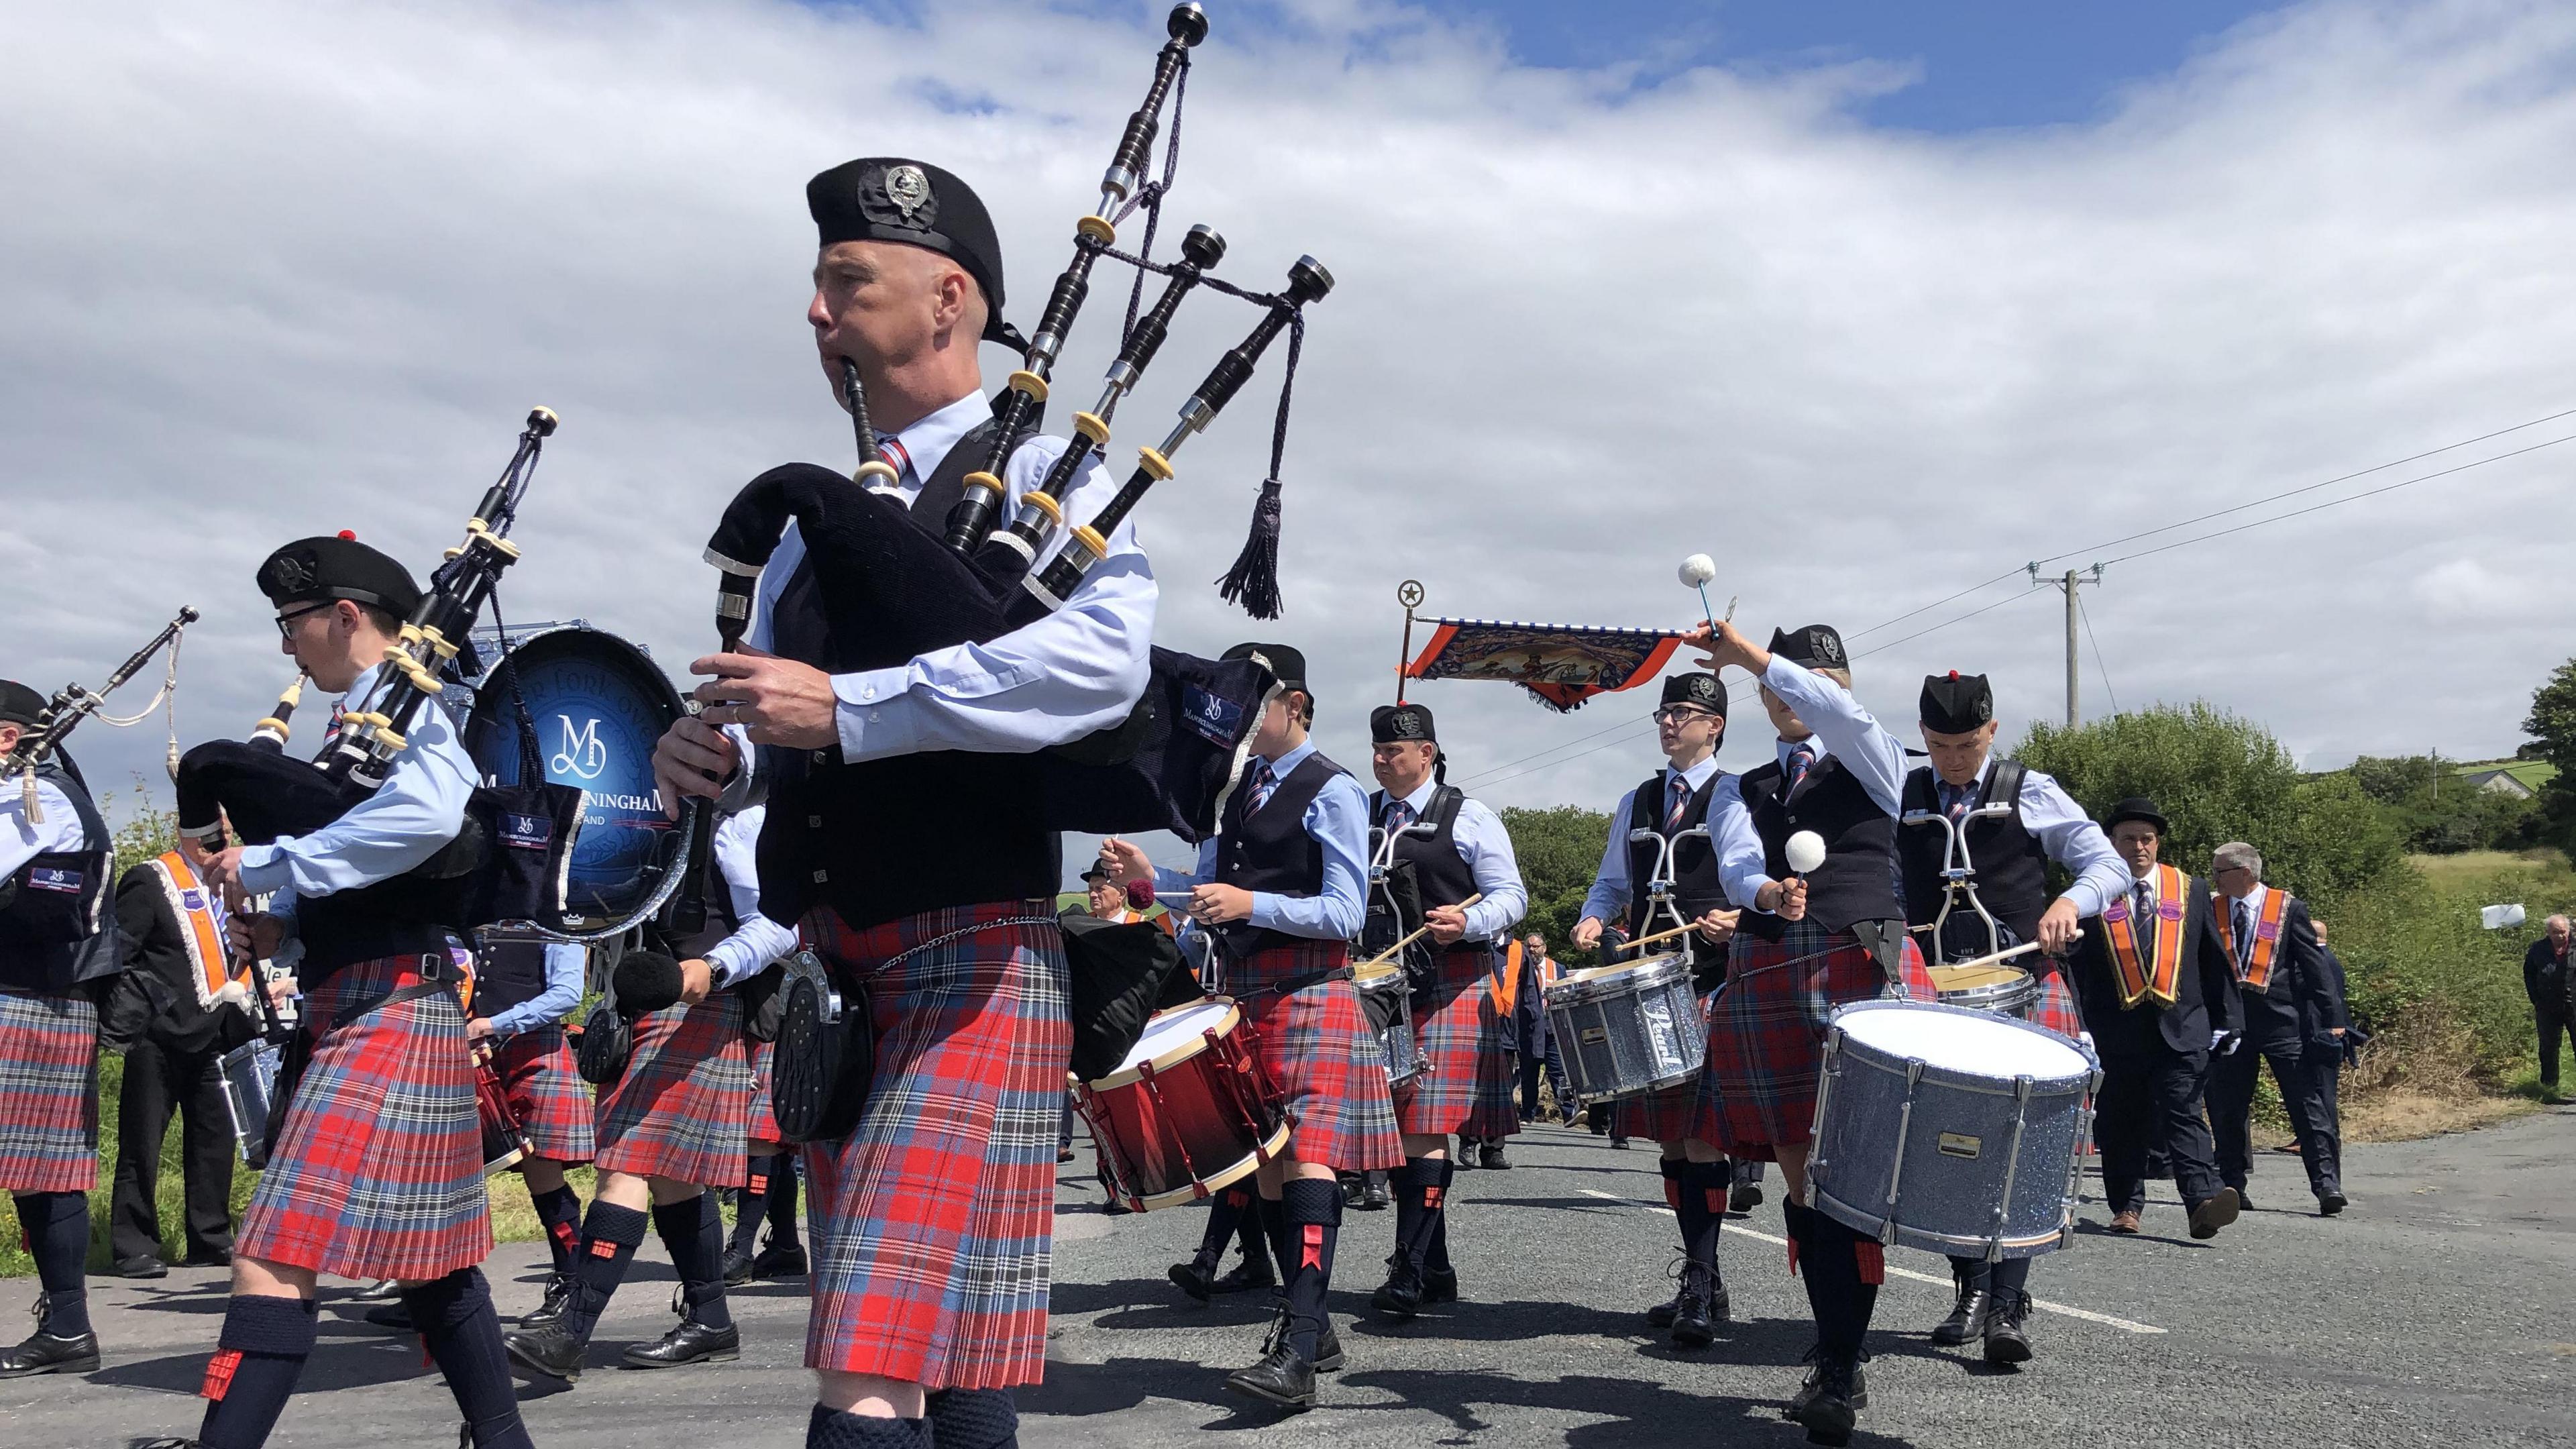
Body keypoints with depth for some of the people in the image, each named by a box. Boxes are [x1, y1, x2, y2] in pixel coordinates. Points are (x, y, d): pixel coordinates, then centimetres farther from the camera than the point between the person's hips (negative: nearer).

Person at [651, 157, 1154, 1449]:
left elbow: (1106, 656, -22)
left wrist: (845, 710, -23)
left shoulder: (1040, 471, -3)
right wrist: (719, 755, -5)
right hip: (830, 970, 7)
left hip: (972, 958, -7)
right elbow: (768, 711, 20)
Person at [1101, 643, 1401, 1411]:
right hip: (1246, 993, 8)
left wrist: (1250, 904, -22)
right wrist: (1149, 876, 2)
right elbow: (1210, 886, 20)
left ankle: (1297, 1355, -23)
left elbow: (1346, 913, -12)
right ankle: (1312, 1325, 23)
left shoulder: (1332, 791, -7)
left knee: (1306, 1154, -16)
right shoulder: (1238, 788, 16)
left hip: (1310, 994, -8)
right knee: (1264, 1158, 10)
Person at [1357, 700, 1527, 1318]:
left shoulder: (1468, 817, 1)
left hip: (1450, 988, -6)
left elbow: (1511, 895, -2)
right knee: (1401, 1130, 7)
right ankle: (1436, 1272, 16)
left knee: (1426, 1130, -11)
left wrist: (1468, 922, -20)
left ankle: (1408, 1273, -13)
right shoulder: (1361, 817, 16)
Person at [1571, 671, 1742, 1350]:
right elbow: (1612, 884, 24)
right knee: (1671, 1136, 8)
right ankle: (1702, 1278, 17)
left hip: (1716, 984, -6)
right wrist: (1593, 919, 3)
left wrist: (1741, 920, -22)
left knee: (1703, 1135, -11)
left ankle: (1701, 1286, -7)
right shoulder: (1635, 803, 19)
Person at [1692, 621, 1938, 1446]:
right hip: (1768, 978, 4)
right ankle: (1840, 1362, 14)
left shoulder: (1874, 766, 9)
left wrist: (1748, 654, -13)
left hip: (1863, 970, -4)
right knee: (1800, 1174, 5)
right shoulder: (1740, 791, 19)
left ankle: (1838, 1371, -6)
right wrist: (1767, 893, -25)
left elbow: (1841, 713, -15)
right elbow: (1735, 865, -2)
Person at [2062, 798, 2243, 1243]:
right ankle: (2127, 1205, 17)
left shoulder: (2191, 890, 10)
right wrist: (2079, 1027, -4)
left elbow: (2215, 959, 12)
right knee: (2119, 1121, 6)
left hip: (2182, 1027, 0)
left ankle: (2204, 1203, -18)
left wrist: (2225, 1021, 7)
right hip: (2116, 1030, 0)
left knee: (2183, 1113, -10)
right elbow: (2075, 965, 2)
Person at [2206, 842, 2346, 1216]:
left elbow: (2313, 964, 0)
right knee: (2228, 1107, 7)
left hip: (2282, 1018, -3)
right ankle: (2233, 1183, 17)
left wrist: (2331, 1016, -5)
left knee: (2306, 1102, -4)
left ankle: (2327, 1184, -2)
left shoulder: (2289, 909, 0)